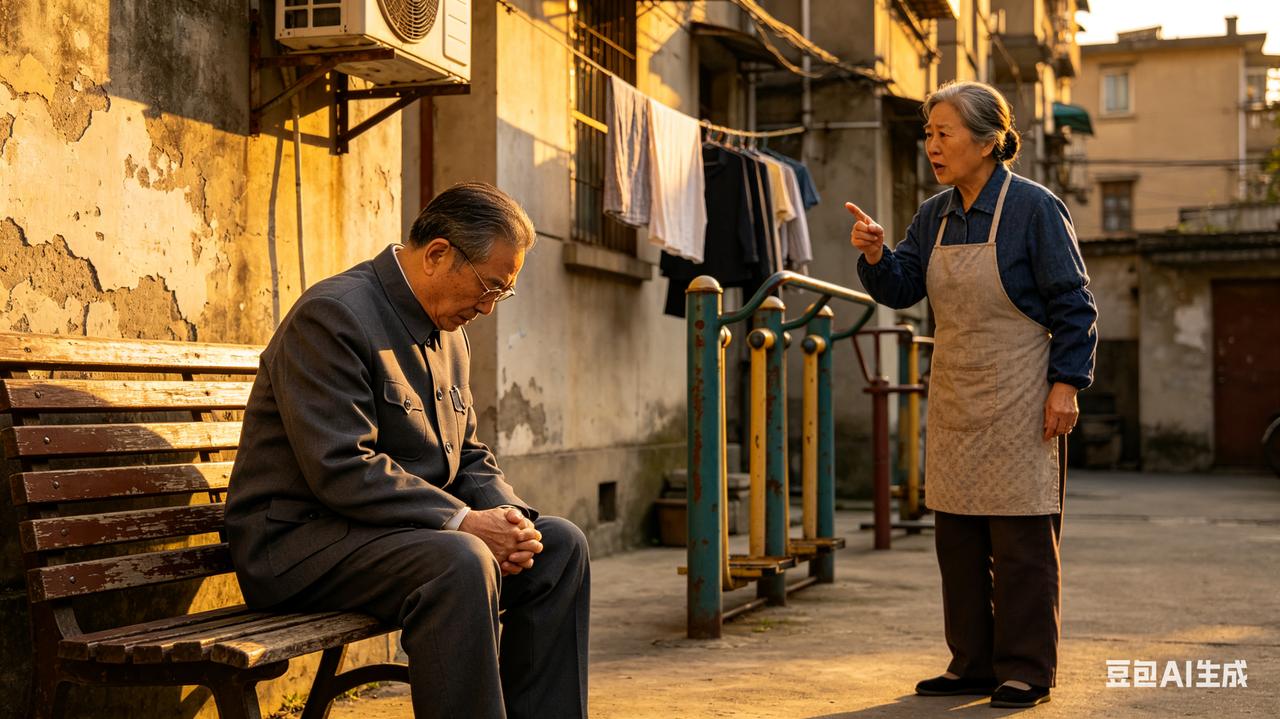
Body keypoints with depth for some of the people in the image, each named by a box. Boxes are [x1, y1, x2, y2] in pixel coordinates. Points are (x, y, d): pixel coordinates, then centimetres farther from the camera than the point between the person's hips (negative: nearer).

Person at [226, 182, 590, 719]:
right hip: (300, 537, -9)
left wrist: (506, 514, -6)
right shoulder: (332, 316, -17)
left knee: (560, 546, -2)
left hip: (413, 526, 9)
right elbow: (343, 469, -25)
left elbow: (469, 455, 16)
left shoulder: (449, 332, 12)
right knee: (462, 563, -34)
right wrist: (462, 519, -26)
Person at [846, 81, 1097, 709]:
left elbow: (1074, 305, -8)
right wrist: (875, 255, -11)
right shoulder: (935, 215, 9)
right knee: (957, 538, 10)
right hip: (954, 398, 7)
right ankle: (973, 665, 20)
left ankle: (1024, 671, 8)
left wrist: (1066, 384, -13)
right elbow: (902, 289, 9)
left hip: (1019, 398, -7)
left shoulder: (1034, 208, -9)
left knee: (1022, 537, -2)